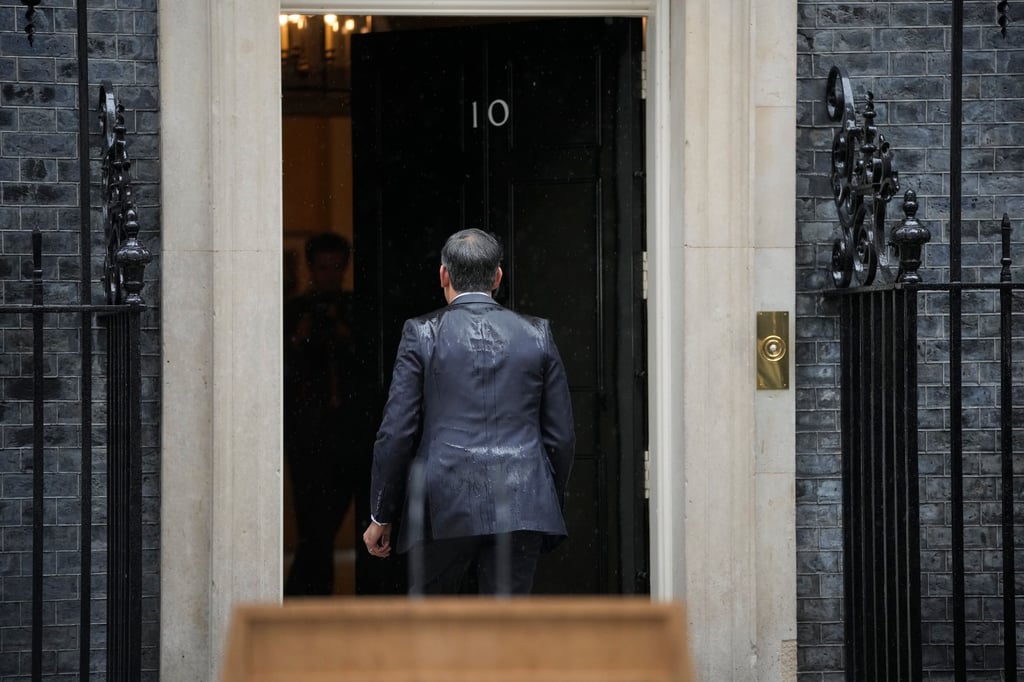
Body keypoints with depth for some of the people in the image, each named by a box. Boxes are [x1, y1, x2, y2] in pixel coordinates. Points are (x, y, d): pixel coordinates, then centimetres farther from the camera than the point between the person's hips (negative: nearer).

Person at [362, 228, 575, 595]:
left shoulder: (422, 334, -1)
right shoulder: (537, 334, 6)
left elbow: (396, 433, -2)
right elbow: (561, 436, 9)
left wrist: (381, 516, 6)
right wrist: (550, 505, 21)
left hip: (443, 510, -2)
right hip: (520, 509, 2)